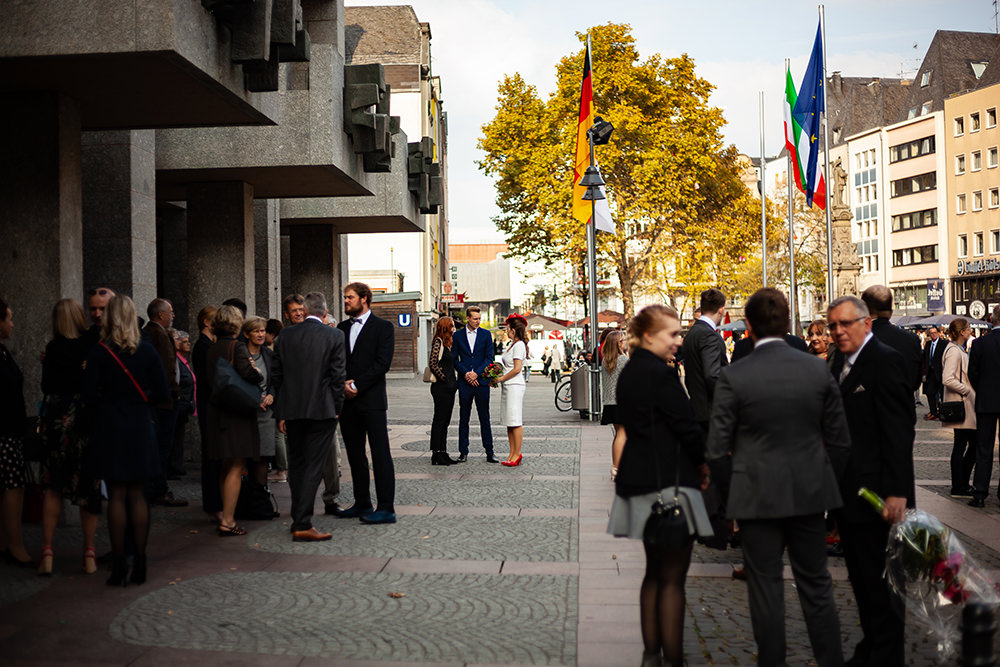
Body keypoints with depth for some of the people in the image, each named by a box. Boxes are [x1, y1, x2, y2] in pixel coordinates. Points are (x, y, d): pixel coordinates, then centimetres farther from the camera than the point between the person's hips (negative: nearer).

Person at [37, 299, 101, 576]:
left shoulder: (53, 348, -5)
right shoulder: (93, 346, -6)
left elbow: (47, 386, 1)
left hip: (58, 418, 0)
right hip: (88, 418, 0)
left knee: (54, 486, 9)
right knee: (89, 486, 7)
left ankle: (47, 552, 5)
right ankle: (89, 554, 9)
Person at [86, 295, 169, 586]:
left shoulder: (99, 353, -8)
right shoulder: (148, 351, -1)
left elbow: (90, 396, -9)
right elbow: (162, 393, -3)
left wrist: (107, 404, 11)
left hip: (110, 428, -2)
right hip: (140, 428, 2)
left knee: (116, 496, 2)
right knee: (137, 495, 9)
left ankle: (118, 566, 3)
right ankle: (139, 564, 10)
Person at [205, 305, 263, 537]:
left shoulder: (212, 349, 10)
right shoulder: (237, 346, -12)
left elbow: (207, 383, 14)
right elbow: (247, 373, -24)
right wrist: (259, 373, -5)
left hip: (217, 411, 8)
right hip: (237, 413, -8)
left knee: (226, 468, 16)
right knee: (236, 468, -6)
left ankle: (226, 516, 22)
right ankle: (228, 521, -9)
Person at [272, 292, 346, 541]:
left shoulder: (284, 336, 5)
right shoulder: (334, 336, -4)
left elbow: (276, 375, 7)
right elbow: (338, 375, -7)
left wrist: (280, 413, 12)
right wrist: (336, 408, 4)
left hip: (291, 411, 4)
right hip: (322, 409, -4)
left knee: (296, 464, 16)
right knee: (314, 465, -3)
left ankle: (298, 519, 26)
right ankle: (303, 524, -8)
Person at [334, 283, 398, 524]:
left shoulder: (383, 327, -1)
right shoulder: (342, 328, 16)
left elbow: (383, 363, -10)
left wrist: (356, 385, -14)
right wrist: (342, 384, -6)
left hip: (372, 400, -6)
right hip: (347, 400, 6)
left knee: (380, 454, -7)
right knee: (355, 454, 10)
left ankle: (386, 508, -7)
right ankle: (362, 504, 19)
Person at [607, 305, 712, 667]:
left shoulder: (630, 372, 12)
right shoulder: (661, 374, -17)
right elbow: (686, 427, -15)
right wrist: (702, 463, 3)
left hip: (640, 480, 9)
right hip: (668, 482, -9)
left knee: (655, 571, 17)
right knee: (672, 576, -2)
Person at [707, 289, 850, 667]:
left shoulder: (733, 377, -12)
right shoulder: (818, 370, -3)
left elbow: (717, 447, -9)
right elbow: (840, 440, 3)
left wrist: (724, 504, 5)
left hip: (758, 495, -3)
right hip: (810, 493, 3)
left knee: (765, 586, 8)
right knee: (816, 585, 14)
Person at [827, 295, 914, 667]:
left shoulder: (885, 361, -14)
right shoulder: (841, 361, 12)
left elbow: (898, 431, -19)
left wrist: (896, 492, -23)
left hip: (876, 495, -9)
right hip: (849, 494, 9)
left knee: (880, 580, 1)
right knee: (861, 578, 17)